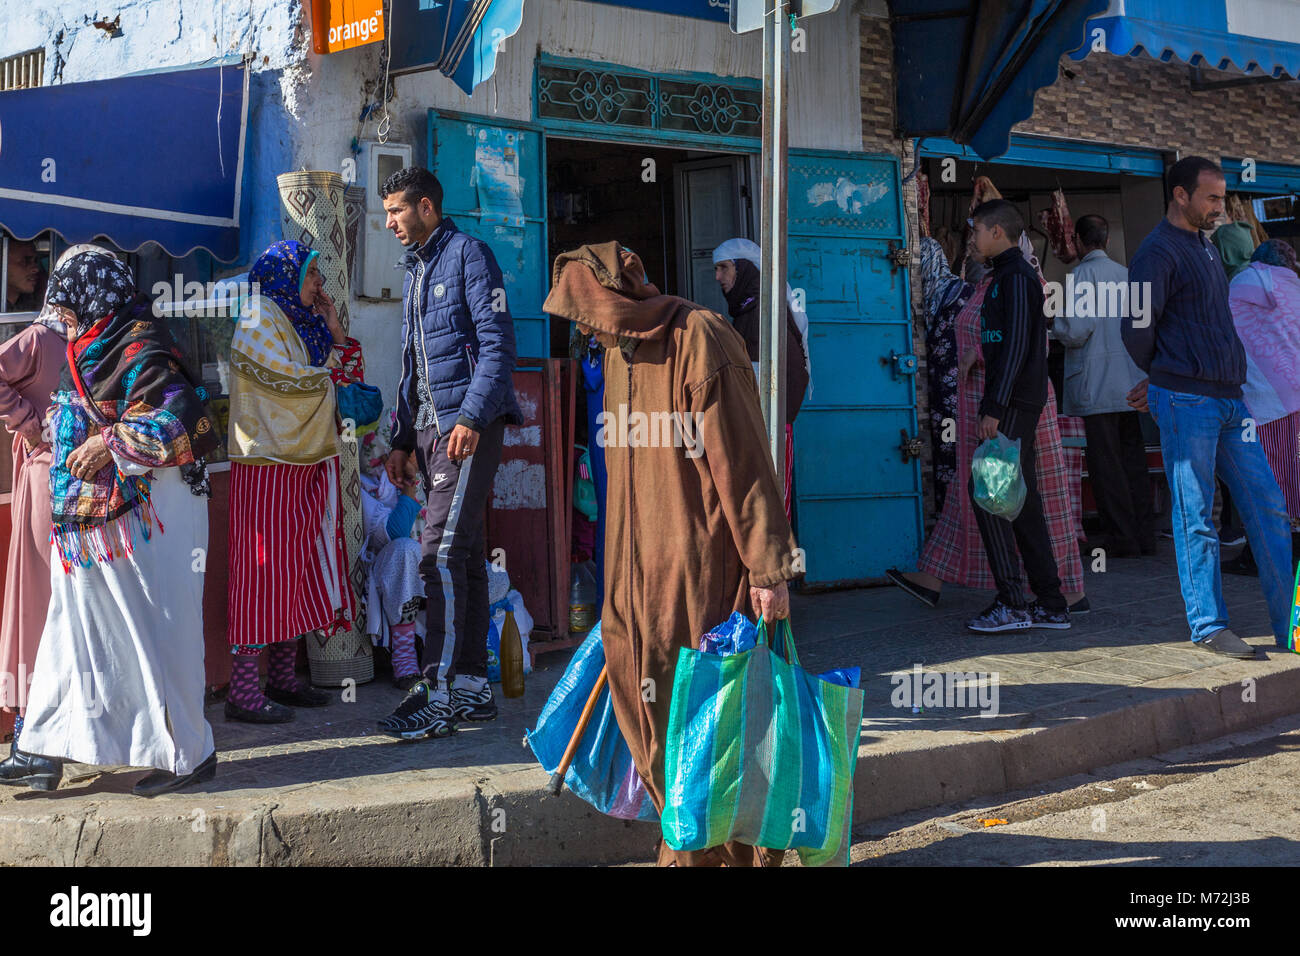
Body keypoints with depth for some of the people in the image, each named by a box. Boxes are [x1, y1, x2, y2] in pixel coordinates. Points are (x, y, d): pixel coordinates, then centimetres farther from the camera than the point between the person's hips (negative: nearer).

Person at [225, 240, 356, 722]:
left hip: (306, 462, 9)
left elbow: (349, 375, 16)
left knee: (294, 569, 9)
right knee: (264, 568, -9)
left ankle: (283, 678, 16)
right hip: (269, 464, -9)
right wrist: (330, 365, 0)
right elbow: (293, 380, -17)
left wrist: (334, 329, 5)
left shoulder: (300, 321, 19)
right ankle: (243, 691, -6)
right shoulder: (260, 319, -7)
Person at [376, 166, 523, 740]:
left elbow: (497, 343, -13)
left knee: (442, 552, -14)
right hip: (430, 428, 9)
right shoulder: (415, 272, 22)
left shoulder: (468, 254, -4)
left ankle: (439, 694, -12)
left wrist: (472, 418, -21)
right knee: (463, 554, 9)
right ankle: (473, 686, 14)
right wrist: (402, 440, 19)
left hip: (468, 426, -9)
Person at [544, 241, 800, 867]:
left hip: (700, 565, -8)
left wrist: (767, 565, -17)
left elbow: (743, 459, -15)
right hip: (638, 567, 8)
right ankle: (695, 847, 19)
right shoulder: (619, 351, 14)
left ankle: (751, 847, 12)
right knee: (646, 699, 6)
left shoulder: (699, 339, -12)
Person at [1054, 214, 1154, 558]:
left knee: (1105, 463, -3)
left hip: (1096, 385, -7)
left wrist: (1057, 327, 1)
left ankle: (1122, 538, -3)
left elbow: (1078, 330, -18)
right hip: (1131, 383, 7)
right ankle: (1144, 534, 14)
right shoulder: (1126, 274, 12)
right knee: (1133, 459, 11)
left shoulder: (1083, 275, -9)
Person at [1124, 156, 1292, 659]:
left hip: (1229, 398, 8)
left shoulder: (1207, 248, 20)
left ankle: (1288, 625, 9)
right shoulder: (1158, 251, -7)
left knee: (1268, 508, 4)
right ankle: (1209, 627, 6)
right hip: (1186, 401, -8)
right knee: (1195, 519, -2)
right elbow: (1137, 329, -11)